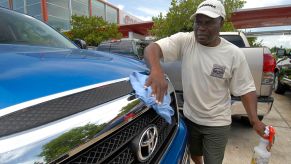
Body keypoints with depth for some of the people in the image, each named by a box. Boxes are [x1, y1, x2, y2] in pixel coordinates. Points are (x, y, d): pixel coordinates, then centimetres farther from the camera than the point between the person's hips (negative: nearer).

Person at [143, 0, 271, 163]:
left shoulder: (234, 53, -11)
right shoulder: (184, 41, -13)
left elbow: (246, 88, -4)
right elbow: (152, 48, -25)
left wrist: (255, 120, -17)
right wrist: (156, 70, -47)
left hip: (217, 123, -1)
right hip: (189, 117, 2)